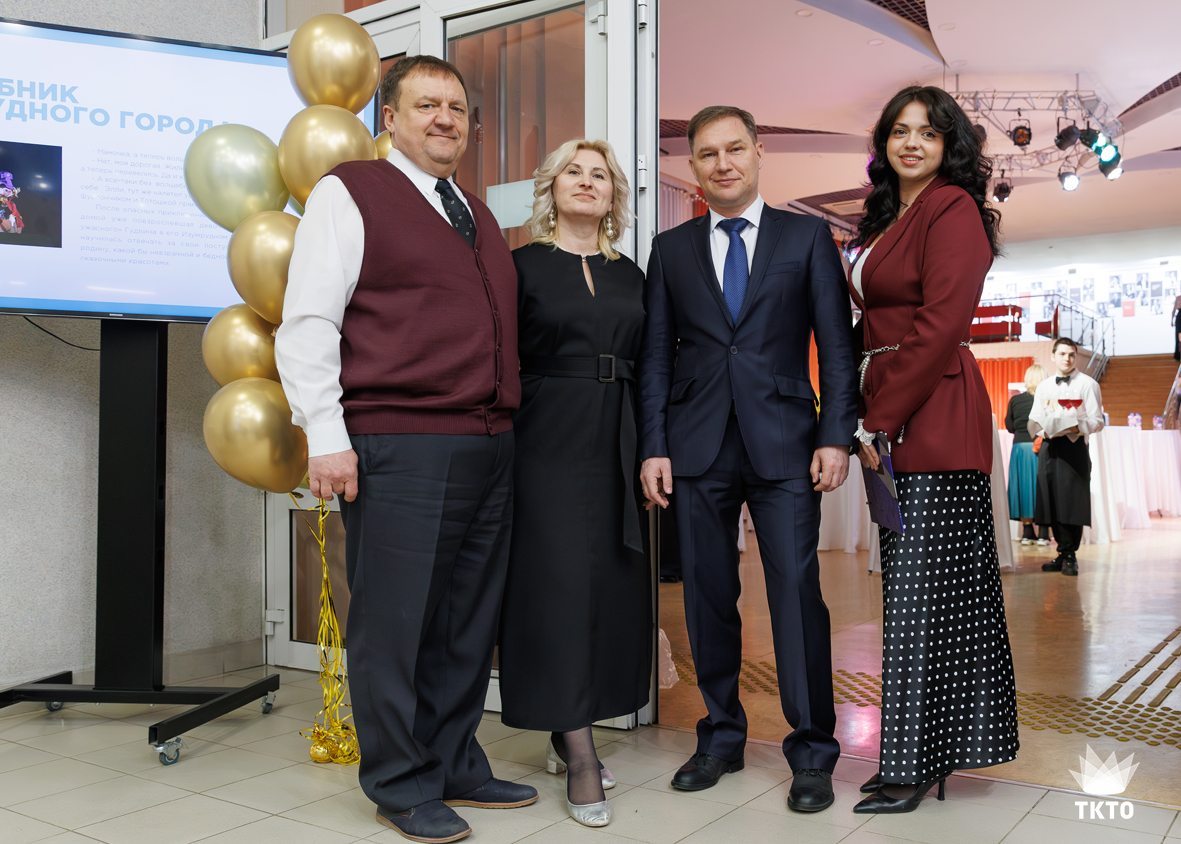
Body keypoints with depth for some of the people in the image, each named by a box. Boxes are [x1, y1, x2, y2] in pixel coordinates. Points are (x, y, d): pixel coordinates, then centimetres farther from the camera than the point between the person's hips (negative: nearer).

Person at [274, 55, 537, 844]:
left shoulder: (479, 216, 22)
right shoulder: (349, 192, 1)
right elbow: (307, 321, -6)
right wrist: (326, 435, -13)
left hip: (489, 450, 7)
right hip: (397, 448, -7)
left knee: (470, 623, 12)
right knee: (394, 623, 0)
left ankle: (456, 768, 27)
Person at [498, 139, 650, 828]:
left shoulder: (630, 274, 15)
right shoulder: (522, 265, 3)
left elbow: (648, 365, 15)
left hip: (618, 444, 5)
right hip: (550, 440, -5)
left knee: (614, 583, 6)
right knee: (559, 581, -6)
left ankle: (566, 735, 20)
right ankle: (579, 753, 0)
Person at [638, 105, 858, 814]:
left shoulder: (809, 237, 9)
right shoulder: (672, 249, 13)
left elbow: (838, 344, 4)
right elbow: (657, 356, 10)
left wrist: (837, 436, -6)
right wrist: (653, 448, 2)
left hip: (784, 444, -2)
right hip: (698, 448, 2)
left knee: (797, 592, -5)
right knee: (708, 597, 7)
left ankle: (812, 753, 9)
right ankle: (722, 736, 23)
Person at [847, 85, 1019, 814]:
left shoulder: (952, 207, -7)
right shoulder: (887, 220, 20)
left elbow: (943, 321, -16)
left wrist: (881, 422, -16)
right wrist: (873, 420, 7)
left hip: (934, 418, -9)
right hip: (896, 418, 9)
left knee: (920, 590, -5)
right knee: (913, 586, 12)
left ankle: (915, 765, 6)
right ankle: (927, 752, 23)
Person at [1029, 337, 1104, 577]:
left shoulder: (1087, 384, 3)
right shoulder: (1043, 386, 17)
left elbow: (1097, 421, -3)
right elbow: (1034, 419, 18)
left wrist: (1075, 427, -20)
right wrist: (1043, 429, -4)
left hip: (1074, 447, -5)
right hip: (1048, 447, 5)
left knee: (1073, 502, -8)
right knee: (1052, 502, 3)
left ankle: (1070, 557, -1)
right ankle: (1064, 552, 12)